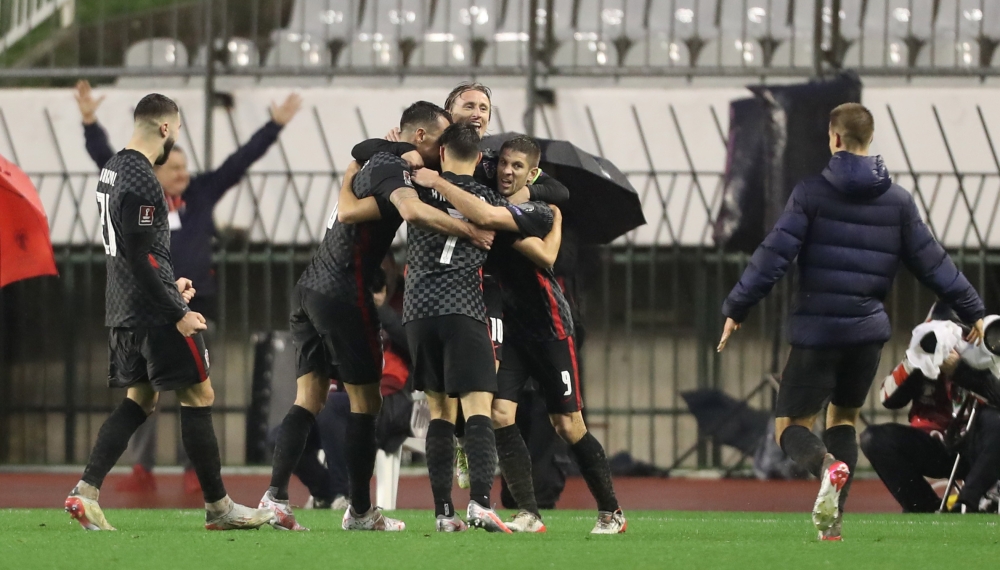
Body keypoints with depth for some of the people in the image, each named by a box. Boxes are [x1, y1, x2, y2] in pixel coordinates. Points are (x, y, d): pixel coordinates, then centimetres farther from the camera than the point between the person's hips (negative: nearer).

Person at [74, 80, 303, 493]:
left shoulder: (202, 194, 6)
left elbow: (241, 160, 7)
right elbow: (105, 159, -2)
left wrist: (275, 126, 4)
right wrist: (90, 122, -12)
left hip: (194, 307, 1)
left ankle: (193, 470, 3)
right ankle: (142, 469, 4)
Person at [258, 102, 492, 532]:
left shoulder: (372, 163, 20)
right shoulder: (393, 169, -12)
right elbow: (413, 211, -30)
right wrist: (471, 232, -24)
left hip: (310, 287, 9)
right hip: (343, 293, -9)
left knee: (308, 398, 5)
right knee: (365, 401, 0)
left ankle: (275, 496, -7)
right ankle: (361, 511, 4)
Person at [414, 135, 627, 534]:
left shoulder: (537, 213, -17)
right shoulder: (493, 201, 4)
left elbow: (484, 217, -33)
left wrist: (435, 182, -29)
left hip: (549, 330, -6)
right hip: (508, 329, 6)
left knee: (568, 426, -2)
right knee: (500, 415, -11)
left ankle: (611, 513, 12)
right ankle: (528, 514, -7)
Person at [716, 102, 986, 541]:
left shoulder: (812, 192, -6)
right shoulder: (898, 200, 5)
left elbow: (774, 256, -10)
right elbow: (932, 263, 9)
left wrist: (735, 309, -3)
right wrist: (972, 311, 18)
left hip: (817, 328, -4)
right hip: (869, 330, 4)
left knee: (790, 426, 4)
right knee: (843, 417, 23)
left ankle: (827, 466, -31)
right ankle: (831, 518, 11)